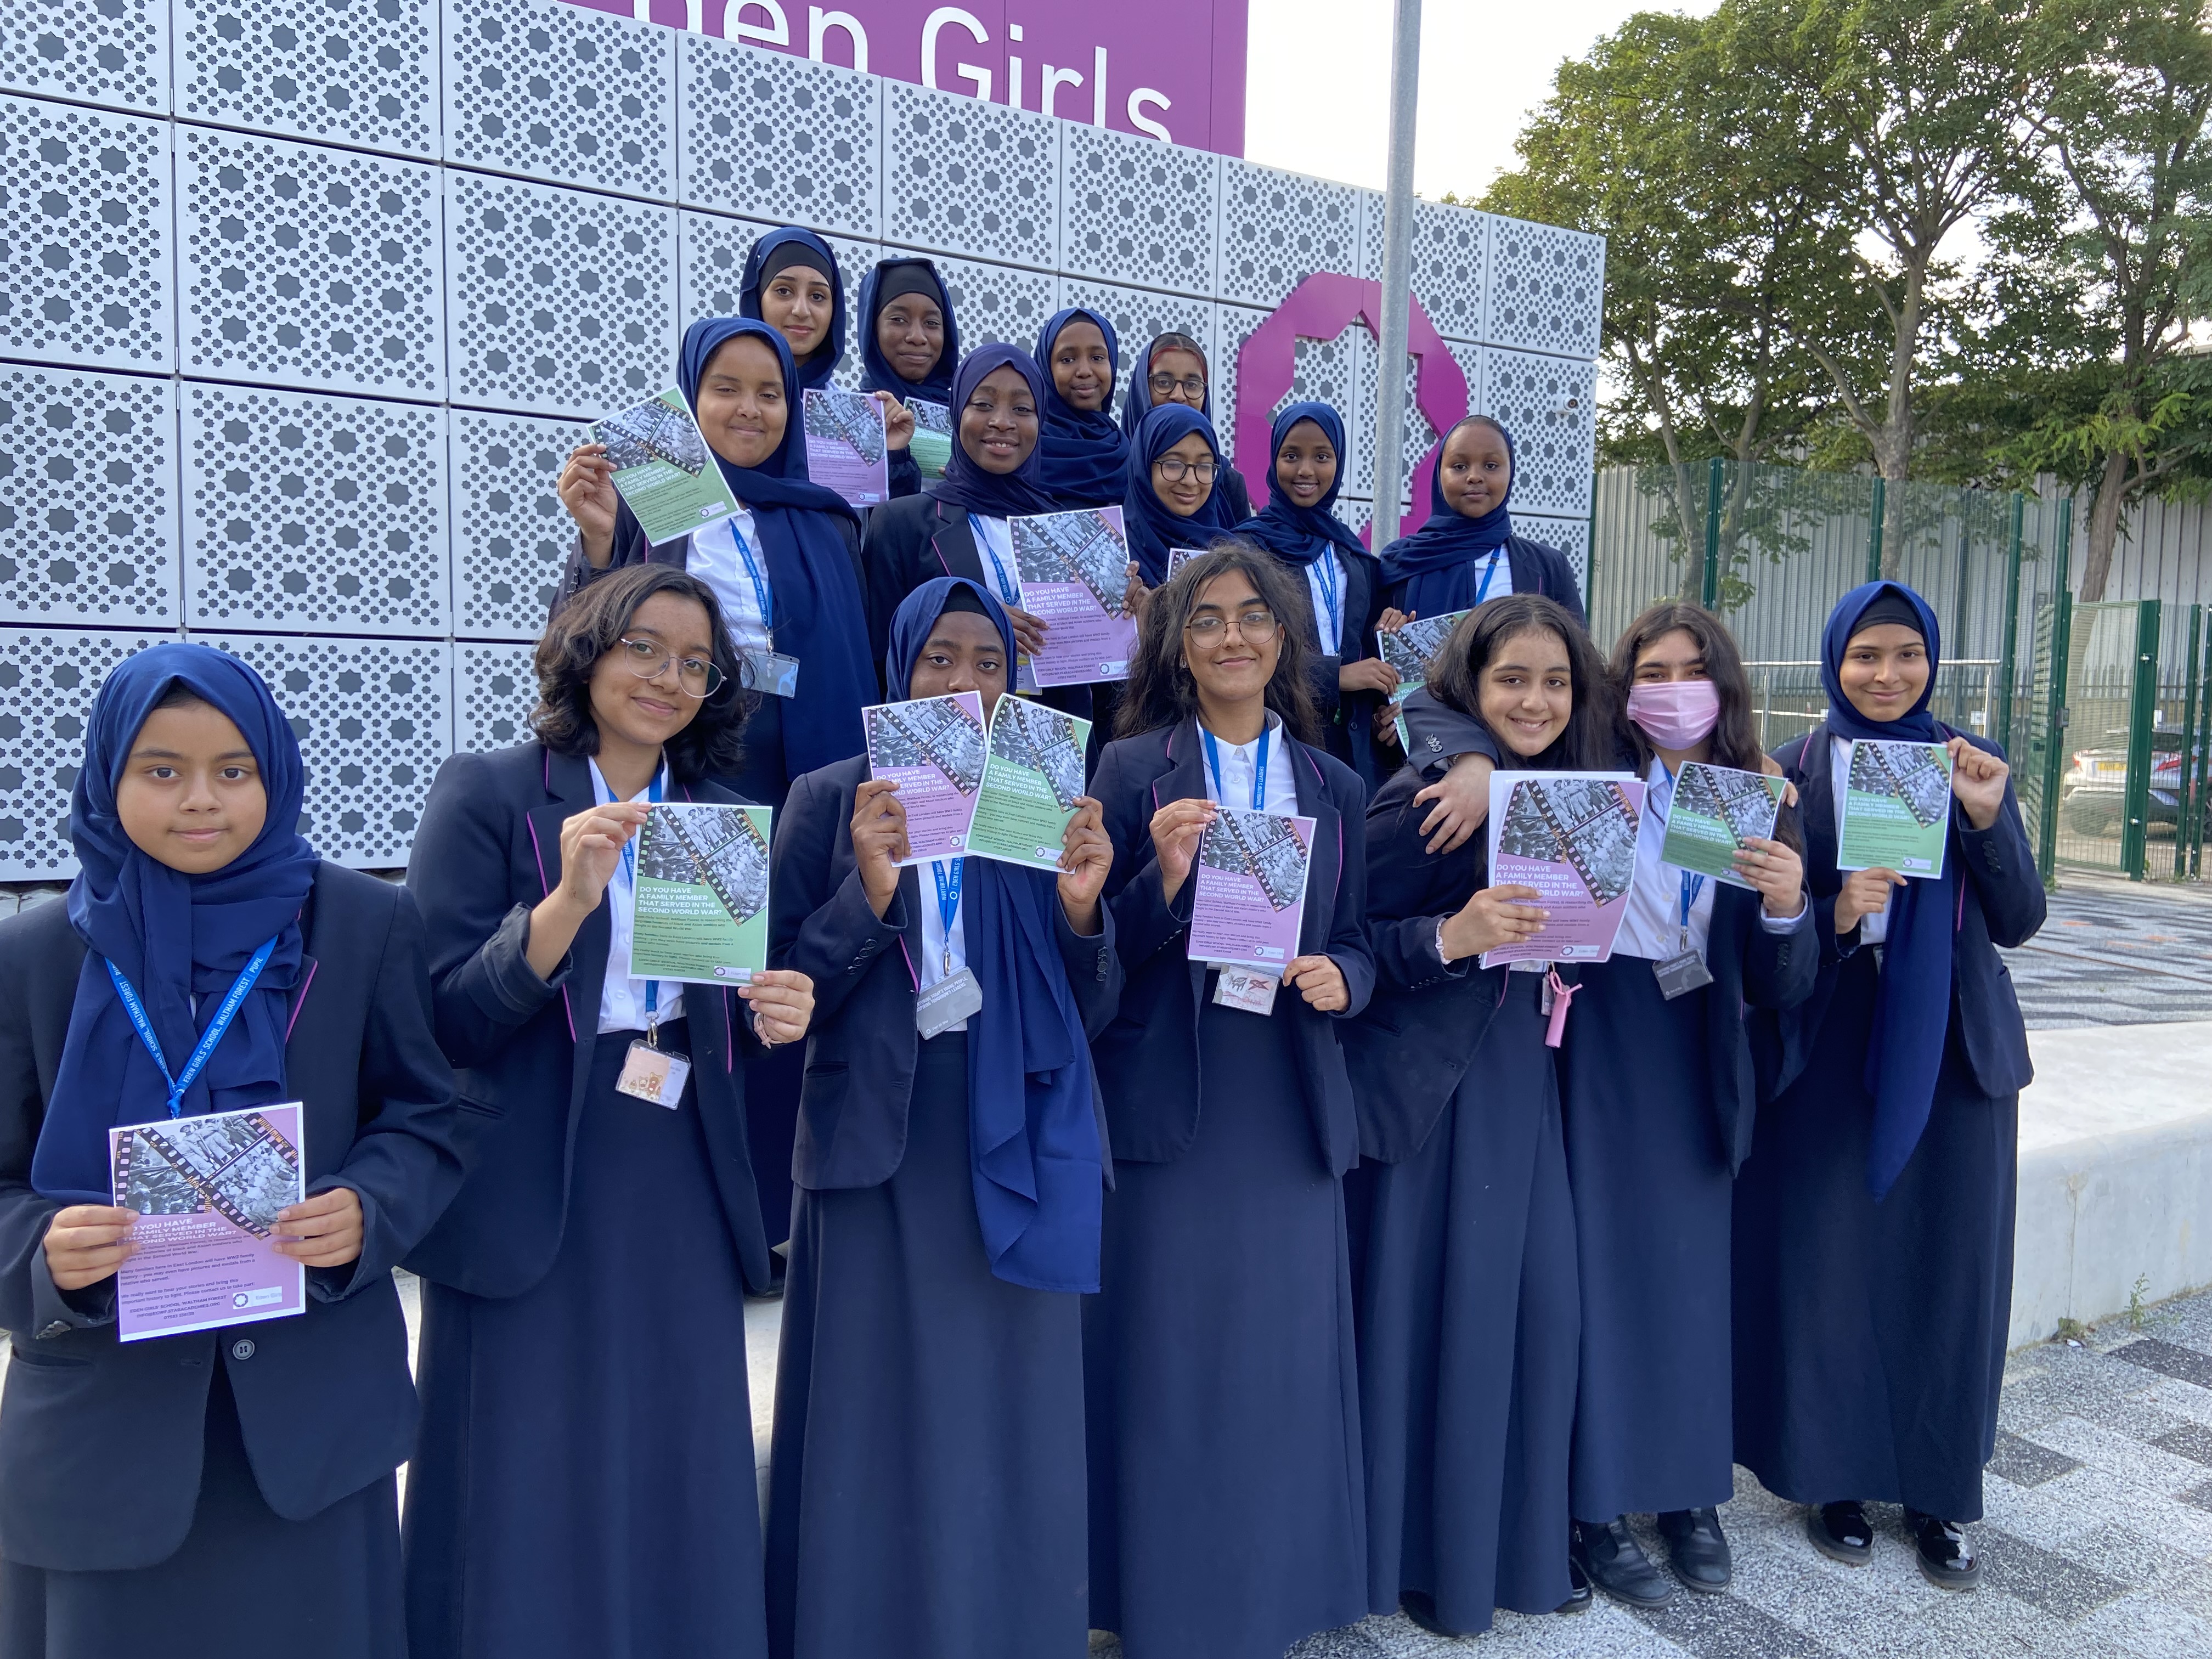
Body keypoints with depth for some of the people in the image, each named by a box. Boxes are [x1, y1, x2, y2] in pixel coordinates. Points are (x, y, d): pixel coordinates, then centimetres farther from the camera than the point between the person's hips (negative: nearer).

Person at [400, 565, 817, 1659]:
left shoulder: (726, 817, 9)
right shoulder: (486, 796, -4)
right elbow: (443, 1020, -12)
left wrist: (776, 1015, -9)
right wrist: (568, 901, -26)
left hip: (683, 1202, 4)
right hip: (529, 1199, -4)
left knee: (679, 1486, 12)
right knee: (529, 1499, 6)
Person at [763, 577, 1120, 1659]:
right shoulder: (834, 800, -1)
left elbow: (1092, 1012, 5)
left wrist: (1081, 908, -14)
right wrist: (868, 894, -21)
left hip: (1016, 1151, 3)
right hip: (880, 1146, -2)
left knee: (1008, 1418, 11)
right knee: (881, 1423, 6)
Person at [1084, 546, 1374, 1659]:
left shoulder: (1334, 786, 10)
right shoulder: (1132, 770, 0)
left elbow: (1358, 942, 11)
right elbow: (1096, 950, -3)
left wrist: (1338, 976, -10)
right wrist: (1160, 878, -21)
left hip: (1292, 1109, 3)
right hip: (1167, 1106, -3)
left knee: (1283, 1361, 9)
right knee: (1168, 1360, 3)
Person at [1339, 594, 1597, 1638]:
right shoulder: (1421, 800, -13)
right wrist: (1451, 938, -27)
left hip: (1528, 1077, 7)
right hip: (1434, 1080, -6)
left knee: (1543, 1304, 9)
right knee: (1439, 1310, 2)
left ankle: (1524, 1539, 29)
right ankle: (1426, 1552, 22)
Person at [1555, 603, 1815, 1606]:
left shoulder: (1759, 809, 2)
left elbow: (1781, 993, -1)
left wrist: (1785, 907, -20)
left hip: (1697, 1077, 3)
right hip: (1597, 1069, -3)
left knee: (1698, 1276, 12)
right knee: (1605, 1274, 3)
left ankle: (1689, 1490, 32)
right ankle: (1597, 1507, 20)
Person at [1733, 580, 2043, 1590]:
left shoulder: (1975, 767, 5)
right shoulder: (1793, 772, 0)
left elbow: (2018, 923, 0)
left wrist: (1986, 819, -16)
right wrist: (1833, 915, -22)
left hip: (1950, 1050, 2)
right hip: (1826, 1048, -1)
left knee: (1947, 1264, 6)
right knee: (1826, 1259, 3)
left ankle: (1938, 1489, 23)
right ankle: (1831, 1473, 21)